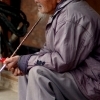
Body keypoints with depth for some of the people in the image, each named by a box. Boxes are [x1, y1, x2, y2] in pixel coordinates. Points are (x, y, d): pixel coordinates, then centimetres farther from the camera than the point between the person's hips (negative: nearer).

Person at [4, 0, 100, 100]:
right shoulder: (59, 13, 11)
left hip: (90, 81, -11)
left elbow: (63, 61, -27)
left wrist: (23, 62, -18)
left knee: (38, 73, -27)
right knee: (26, 71, 13)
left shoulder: (72, 15, -22)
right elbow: (49, 49, 16)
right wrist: (22, 64, -1)